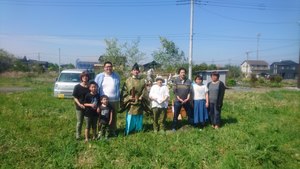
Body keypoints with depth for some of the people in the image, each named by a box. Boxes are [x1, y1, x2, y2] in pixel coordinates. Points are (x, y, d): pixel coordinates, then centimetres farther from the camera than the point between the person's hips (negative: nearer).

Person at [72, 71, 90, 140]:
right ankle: (78, 135, 17)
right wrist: (79, 104, -17)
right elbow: (75, 97, -3)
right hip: (79, 107, -2)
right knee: (79, 122, 5)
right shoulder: (77, 87, -3)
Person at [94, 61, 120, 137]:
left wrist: (118, 99, 3)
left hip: (114, 101, 2)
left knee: (113, 116, 10)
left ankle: (113, 130, 23)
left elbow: (118, 88, 8)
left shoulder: (116, 76, 6)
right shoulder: (99, 76, 1)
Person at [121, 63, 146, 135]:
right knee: (130, 118, 2)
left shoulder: (142, 81, 7)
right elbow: (124, 91, 0)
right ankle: (128, 132, 14)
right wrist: (129, 97, -13)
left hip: (139, 103, 2)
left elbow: (144, 91, 5)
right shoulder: (128, 80, 2)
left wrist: (141, 97, -12)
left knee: (139, 118, 9)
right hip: (130, 103, -2)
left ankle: (138, 130, 23)